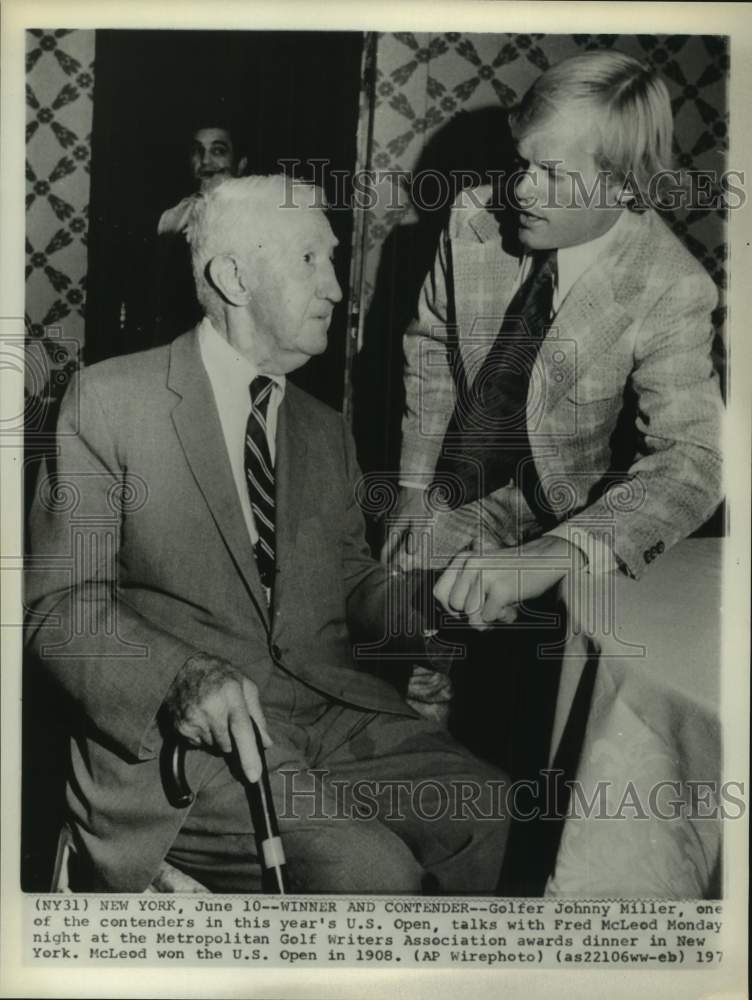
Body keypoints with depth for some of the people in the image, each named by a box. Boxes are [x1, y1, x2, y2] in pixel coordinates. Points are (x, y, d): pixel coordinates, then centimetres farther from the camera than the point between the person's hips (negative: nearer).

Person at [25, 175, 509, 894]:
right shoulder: (107, 402, -1)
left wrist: (429, 624, 0)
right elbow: (61, 604, -6)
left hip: (335, 710, 6)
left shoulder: (326, 432, 17)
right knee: (374, 873, -25)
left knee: (492, 816, -15)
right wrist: (186, 679, -24)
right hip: (178, 731, -5)